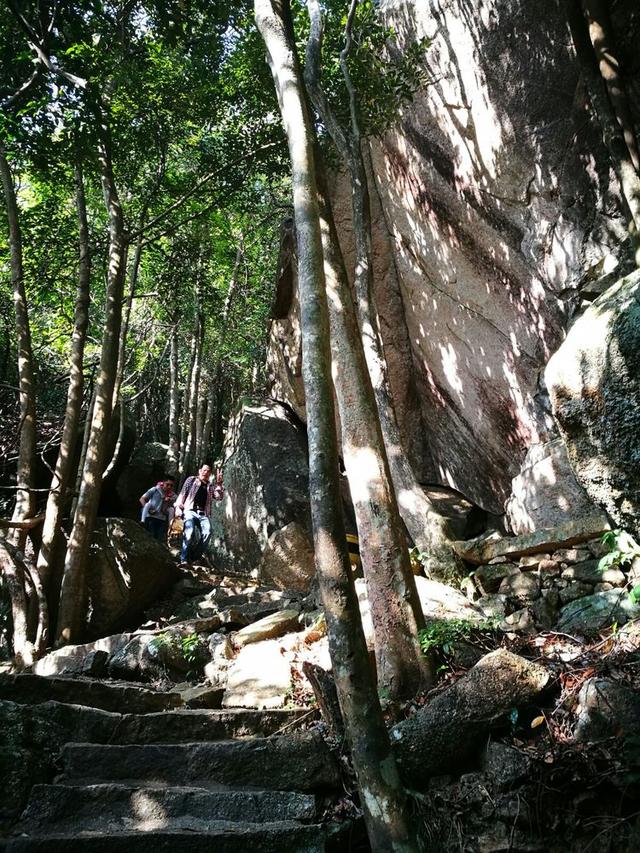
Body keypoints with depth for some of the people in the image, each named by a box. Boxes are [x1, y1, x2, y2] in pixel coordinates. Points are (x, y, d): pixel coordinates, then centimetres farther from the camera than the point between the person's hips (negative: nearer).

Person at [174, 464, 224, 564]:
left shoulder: (211, 486, 24)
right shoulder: (191, 480, 17)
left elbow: (219, 497, 11)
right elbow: (182, 494, 11)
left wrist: (219, 484, 0)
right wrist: (178, 509, -2)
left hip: (203, 514, 3)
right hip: (190, 510, -3)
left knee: (207, 533, -24)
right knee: (189, 533, -28)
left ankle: (195, 557, -17)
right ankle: (183, 559, -21)